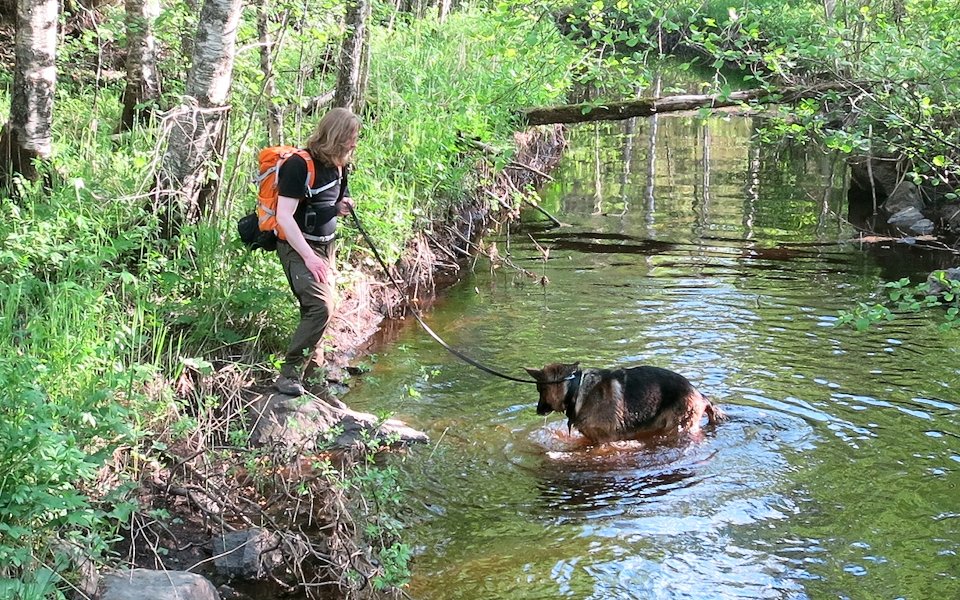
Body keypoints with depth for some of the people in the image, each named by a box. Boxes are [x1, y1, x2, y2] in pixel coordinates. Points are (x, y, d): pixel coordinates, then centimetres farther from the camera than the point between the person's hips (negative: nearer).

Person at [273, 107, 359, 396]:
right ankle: (288, 374, -16)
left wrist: (341, 207, 0)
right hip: (298, 246, -8)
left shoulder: (338, 165, 9)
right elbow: (284, 216, -22)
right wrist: (308, 257, -28)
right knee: (320, 306, -22)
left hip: (327, 245, 9)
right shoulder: (299, 165, -18)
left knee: (323, 306, 12)